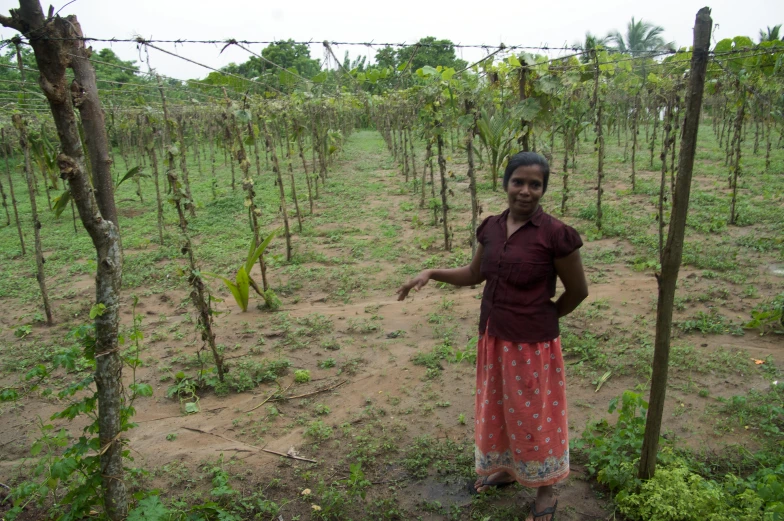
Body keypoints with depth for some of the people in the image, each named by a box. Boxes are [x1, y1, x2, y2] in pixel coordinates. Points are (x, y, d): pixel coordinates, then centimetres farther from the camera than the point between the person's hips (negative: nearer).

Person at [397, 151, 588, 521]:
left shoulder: (555, 234, -18)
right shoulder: (491, 227, -1)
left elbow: (578, 291, -7)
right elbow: (475, 274, 13)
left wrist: (542, 318, 5)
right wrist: (432, 273, 0)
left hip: (532, 343, -6)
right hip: (493, 339, 6)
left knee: (535, 416, 11)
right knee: (497, 408, 22)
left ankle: (546, 491, 34)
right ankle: (505, 470, 47)